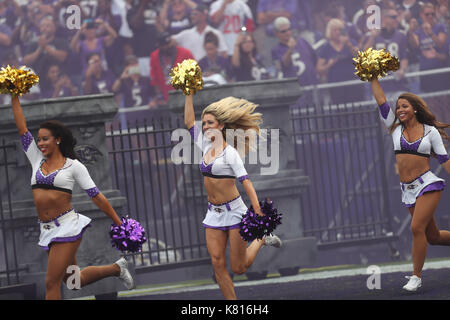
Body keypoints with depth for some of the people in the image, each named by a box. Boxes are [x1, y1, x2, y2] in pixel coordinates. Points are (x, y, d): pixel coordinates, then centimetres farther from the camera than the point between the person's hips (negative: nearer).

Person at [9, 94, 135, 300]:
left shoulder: (73, 166, -3)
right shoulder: (37, 161, 10)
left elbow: (96, 196, -3)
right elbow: (22, 130, 8)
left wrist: (120, 224, -3)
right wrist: (14, 98, 5)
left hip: (67, 227, -6)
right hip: (46, 230, 6)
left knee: (52, 283, -11)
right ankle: (116, 269, 37)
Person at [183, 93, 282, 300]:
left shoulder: (230, 153, -13)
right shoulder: (206, 146, 6)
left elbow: (246, 182, -19)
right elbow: (189, 122, 12)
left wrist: (258, 212, -27)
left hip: (234, 212, -6)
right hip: (214, 214, 6)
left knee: (239, 268, -1)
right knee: (218, 264, -4)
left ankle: (262, 239, 25)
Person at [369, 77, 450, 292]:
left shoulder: (431, 131, 1)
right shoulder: (396, 128, 9)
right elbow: (381, 102, 6)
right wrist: (373, 78, 4)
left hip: (428, 184, -5)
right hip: (408, 190, 5)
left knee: (417, 228, -19)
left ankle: (416, 277, -9)